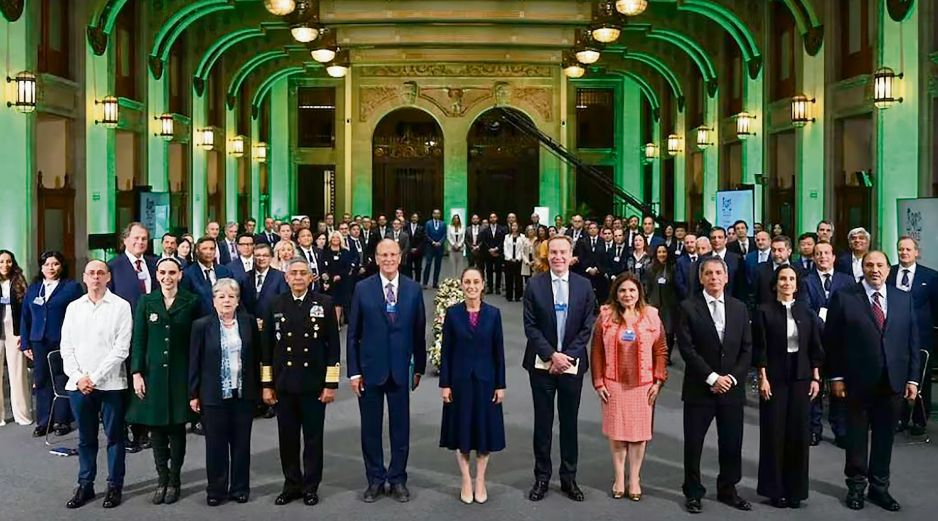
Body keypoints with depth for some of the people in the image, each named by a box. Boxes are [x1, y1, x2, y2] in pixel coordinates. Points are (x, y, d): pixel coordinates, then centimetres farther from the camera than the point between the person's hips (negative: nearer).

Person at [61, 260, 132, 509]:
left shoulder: (120, 306, -3)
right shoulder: (73, 307, 10)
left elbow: (121, 348, -8)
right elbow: (66, 346, 8)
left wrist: (95, 377, -12)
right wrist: (78, 377, -6)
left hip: (111, 383, -3)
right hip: (79, 384, 3)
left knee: (114, 437, 5)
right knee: (86, 438, 12)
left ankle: (115, 486, 15)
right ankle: (85, 485, 21)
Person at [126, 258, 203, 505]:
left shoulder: (192, 302, 0)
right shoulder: (146, 302, 5)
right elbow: (138, 341, 4)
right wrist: (137, 373, -4)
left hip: (180, 374, -1)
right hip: (153, 373, 2)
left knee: (177, 428, 5)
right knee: (156, 428, 5)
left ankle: (174, 480, 16)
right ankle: (162, 479, 16)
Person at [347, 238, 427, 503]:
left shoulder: (413, 289, 0)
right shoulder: (363, 289, -3)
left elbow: (419, 332, 5)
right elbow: (353, 334, -1)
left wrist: (419, 367, 7)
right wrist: (353, 371, -4)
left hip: (400, 370, 1)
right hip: (370, 369, -1)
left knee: (400, 428, 8)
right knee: (370, 428, 8)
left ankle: (398, 479, 22)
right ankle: (375, 479, 23)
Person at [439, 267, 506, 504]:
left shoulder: (493, 313, -2)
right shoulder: (452, 313, -3)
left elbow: (498, 351, 0)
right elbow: (446, 350, -1)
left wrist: (501, 384, -2)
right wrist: (444, 383, -5)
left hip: (485, 379, 0)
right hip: (460, 379, 0)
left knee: (485, 429, 7)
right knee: (461, 431, 7)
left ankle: (480, 481, 22)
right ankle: (466, 481, 20)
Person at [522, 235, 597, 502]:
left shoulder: (584, 286, 1)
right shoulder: (535, 285, -2)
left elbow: (587, 327, -1)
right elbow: (530, 326, -5)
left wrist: (567, 357, -10)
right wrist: (552, 355, -13)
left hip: (572, 362, 1)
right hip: (542, 363, -1)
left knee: (569, 421, 9)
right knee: (542, 421, 6)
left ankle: (569, 477, 19)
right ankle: (542, 477, 17)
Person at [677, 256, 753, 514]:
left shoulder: (739, 308, 8)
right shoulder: (689, 307, -5)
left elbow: (747, 348, 6)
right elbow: (686, 348, -10)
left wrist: (732, 377, -7)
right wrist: (712, 377, -14)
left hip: (732, 387, 3)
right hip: (699, 388, -3)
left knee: (732, 444, 9)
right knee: (694, 443, 5)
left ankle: (728, 490, 27)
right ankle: (693, 492, 21)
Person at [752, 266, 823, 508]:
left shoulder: (806, 311, 7)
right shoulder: (764, 311, -2)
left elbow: (815, 347, 8)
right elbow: (759, 349, -4)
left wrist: (816, 378, 2)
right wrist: (763, 378, -10)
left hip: (801, 378, 3)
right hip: (774, 379, -3)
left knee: (799, 432, 5)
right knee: (774, 433, 2)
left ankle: (795, 488, 17)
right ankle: (774, 489, 13)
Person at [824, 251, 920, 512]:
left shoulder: (904, 299, 7)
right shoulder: (844, 297, -4)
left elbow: (912, 341, 7)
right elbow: (832, 341, -4)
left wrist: (912, 378, 2)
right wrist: (836, 376, -7)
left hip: (892, 381, 3)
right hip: (858, 381, -3)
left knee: (885, 436, 11)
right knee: (857, 436, 8)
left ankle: (879, 487, 24)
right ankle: (856, 486, 22)